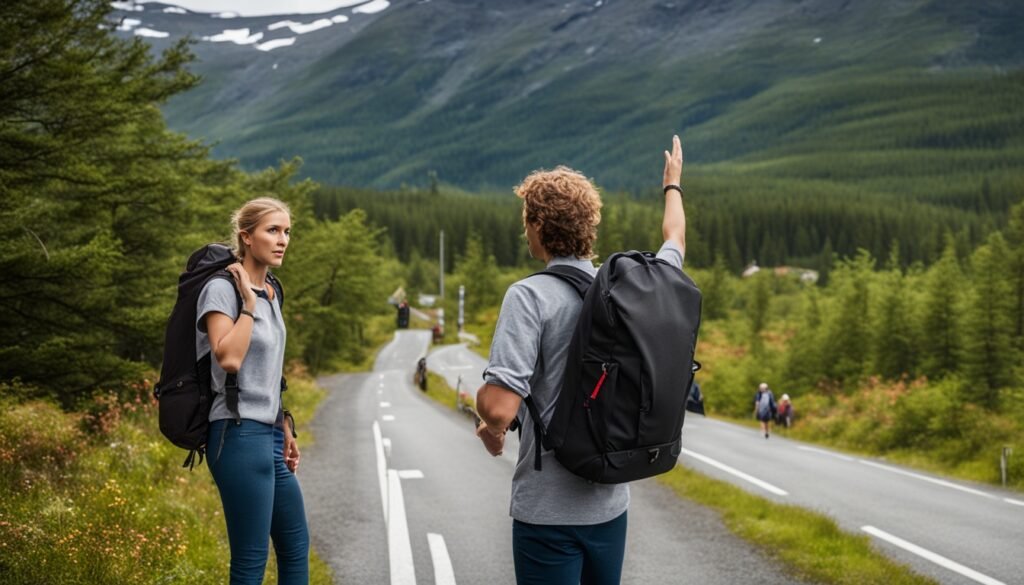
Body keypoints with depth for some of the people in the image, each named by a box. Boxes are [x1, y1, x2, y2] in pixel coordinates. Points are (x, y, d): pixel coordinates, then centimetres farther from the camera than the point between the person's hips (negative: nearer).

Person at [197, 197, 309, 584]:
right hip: (240, 435, -9)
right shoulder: (222, 288, -11)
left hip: (269, 435, 9)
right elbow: (229, 358, -25)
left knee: (296, 546, 15)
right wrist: (247, 300, -17)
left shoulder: (270, 293, 14)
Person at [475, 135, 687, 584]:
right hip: (611, 505, 6)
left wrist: (489, 421, -1)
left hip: (548, 511, -6)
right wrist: (673, 184, 42)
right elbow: (675, 241, 24)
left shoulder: (530, 296, -16)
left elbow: (499, 408, -25)